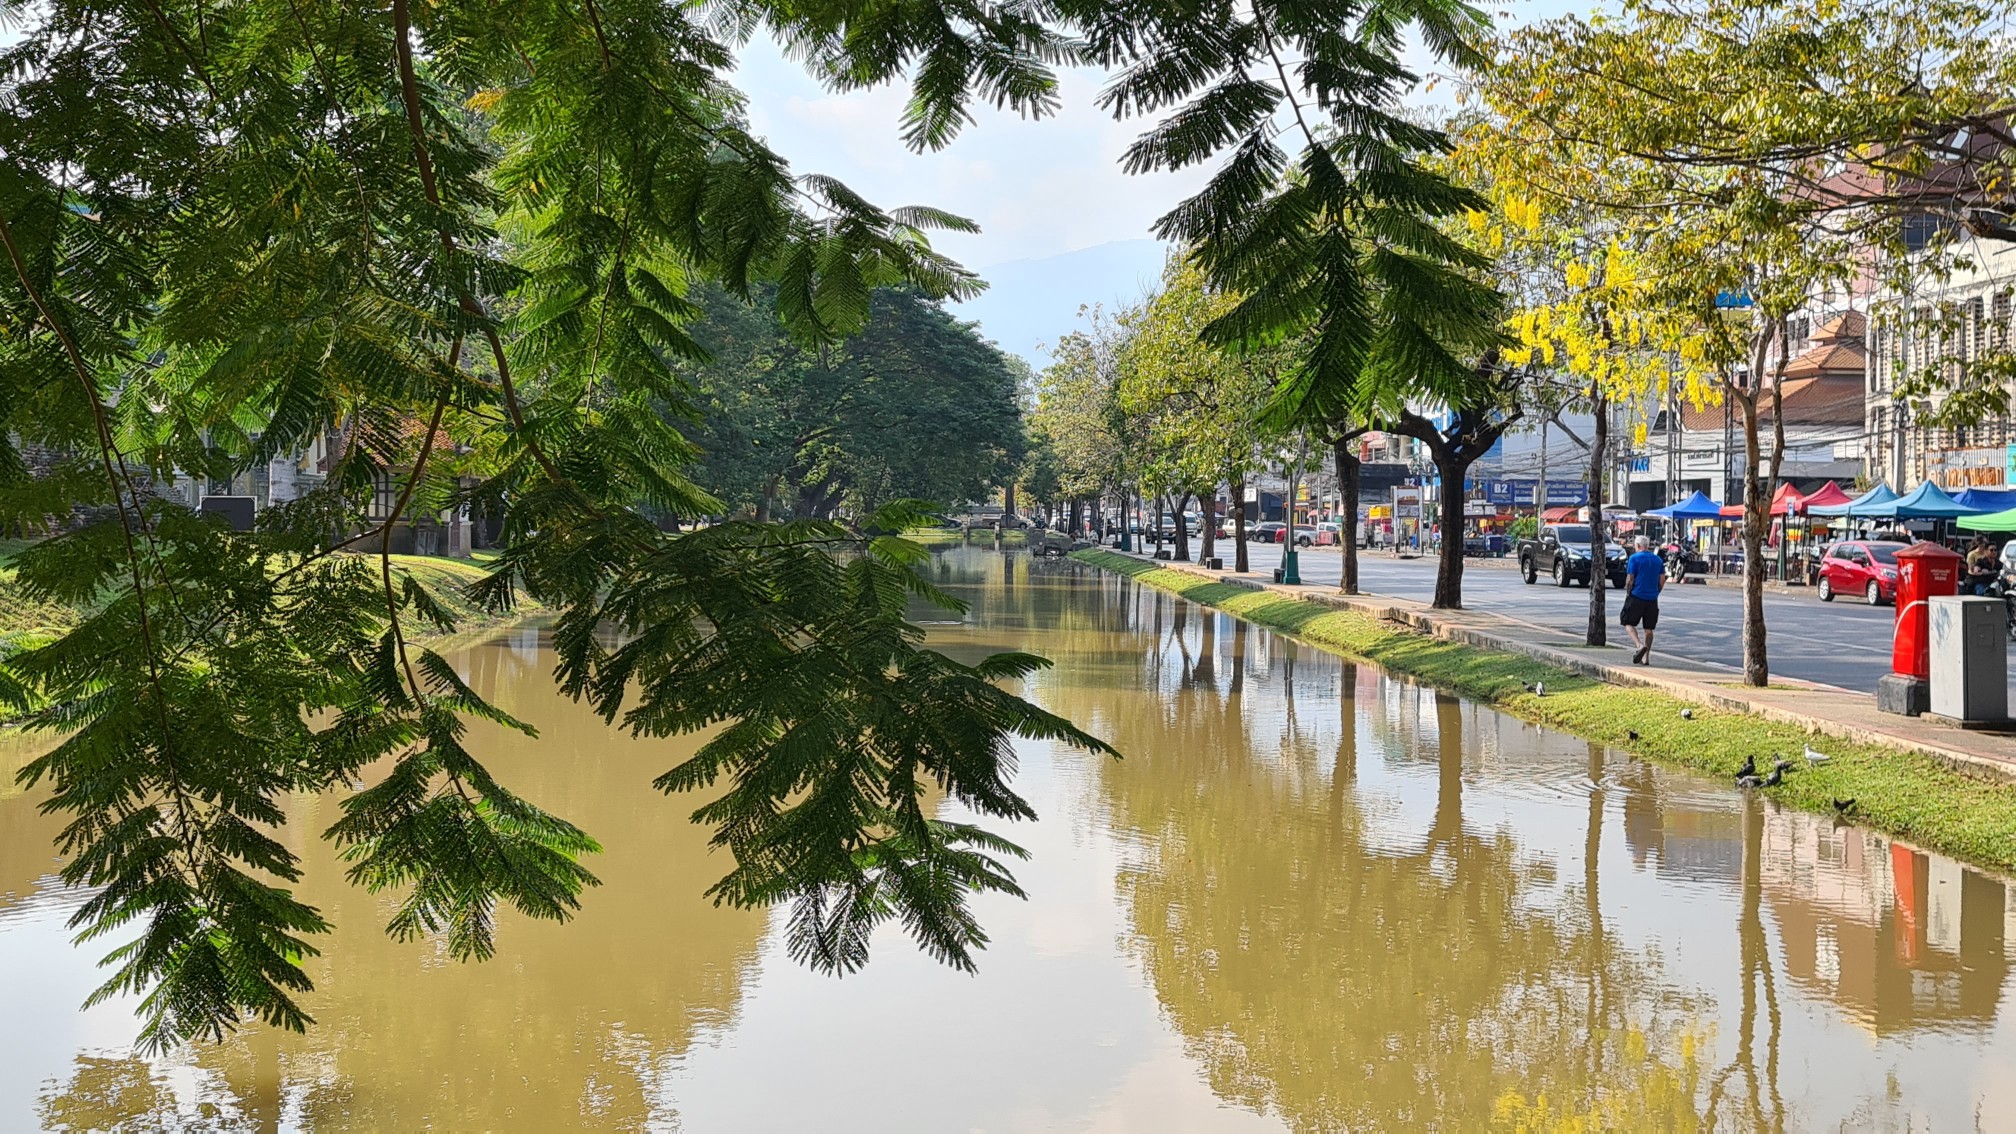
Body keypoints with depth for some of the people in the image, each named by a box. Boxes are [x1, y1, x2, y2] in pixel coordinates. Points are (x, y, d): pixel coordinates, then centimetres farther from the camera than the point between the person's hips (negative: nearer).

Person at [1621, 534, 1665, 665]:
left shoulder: (1634, 558, -5)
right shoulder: (1658, 560, 10)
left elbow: (1630, 580, -9)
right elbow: (1662, 581, 10)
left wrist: (1628, 594, 3)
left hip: (1636, 597, -5)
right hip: (1652, 599, 5)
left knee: (1628, 623, 4)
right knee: (1649, 628, 9)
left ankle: (1640, 645, -19)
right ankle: (1646, 657, 8)